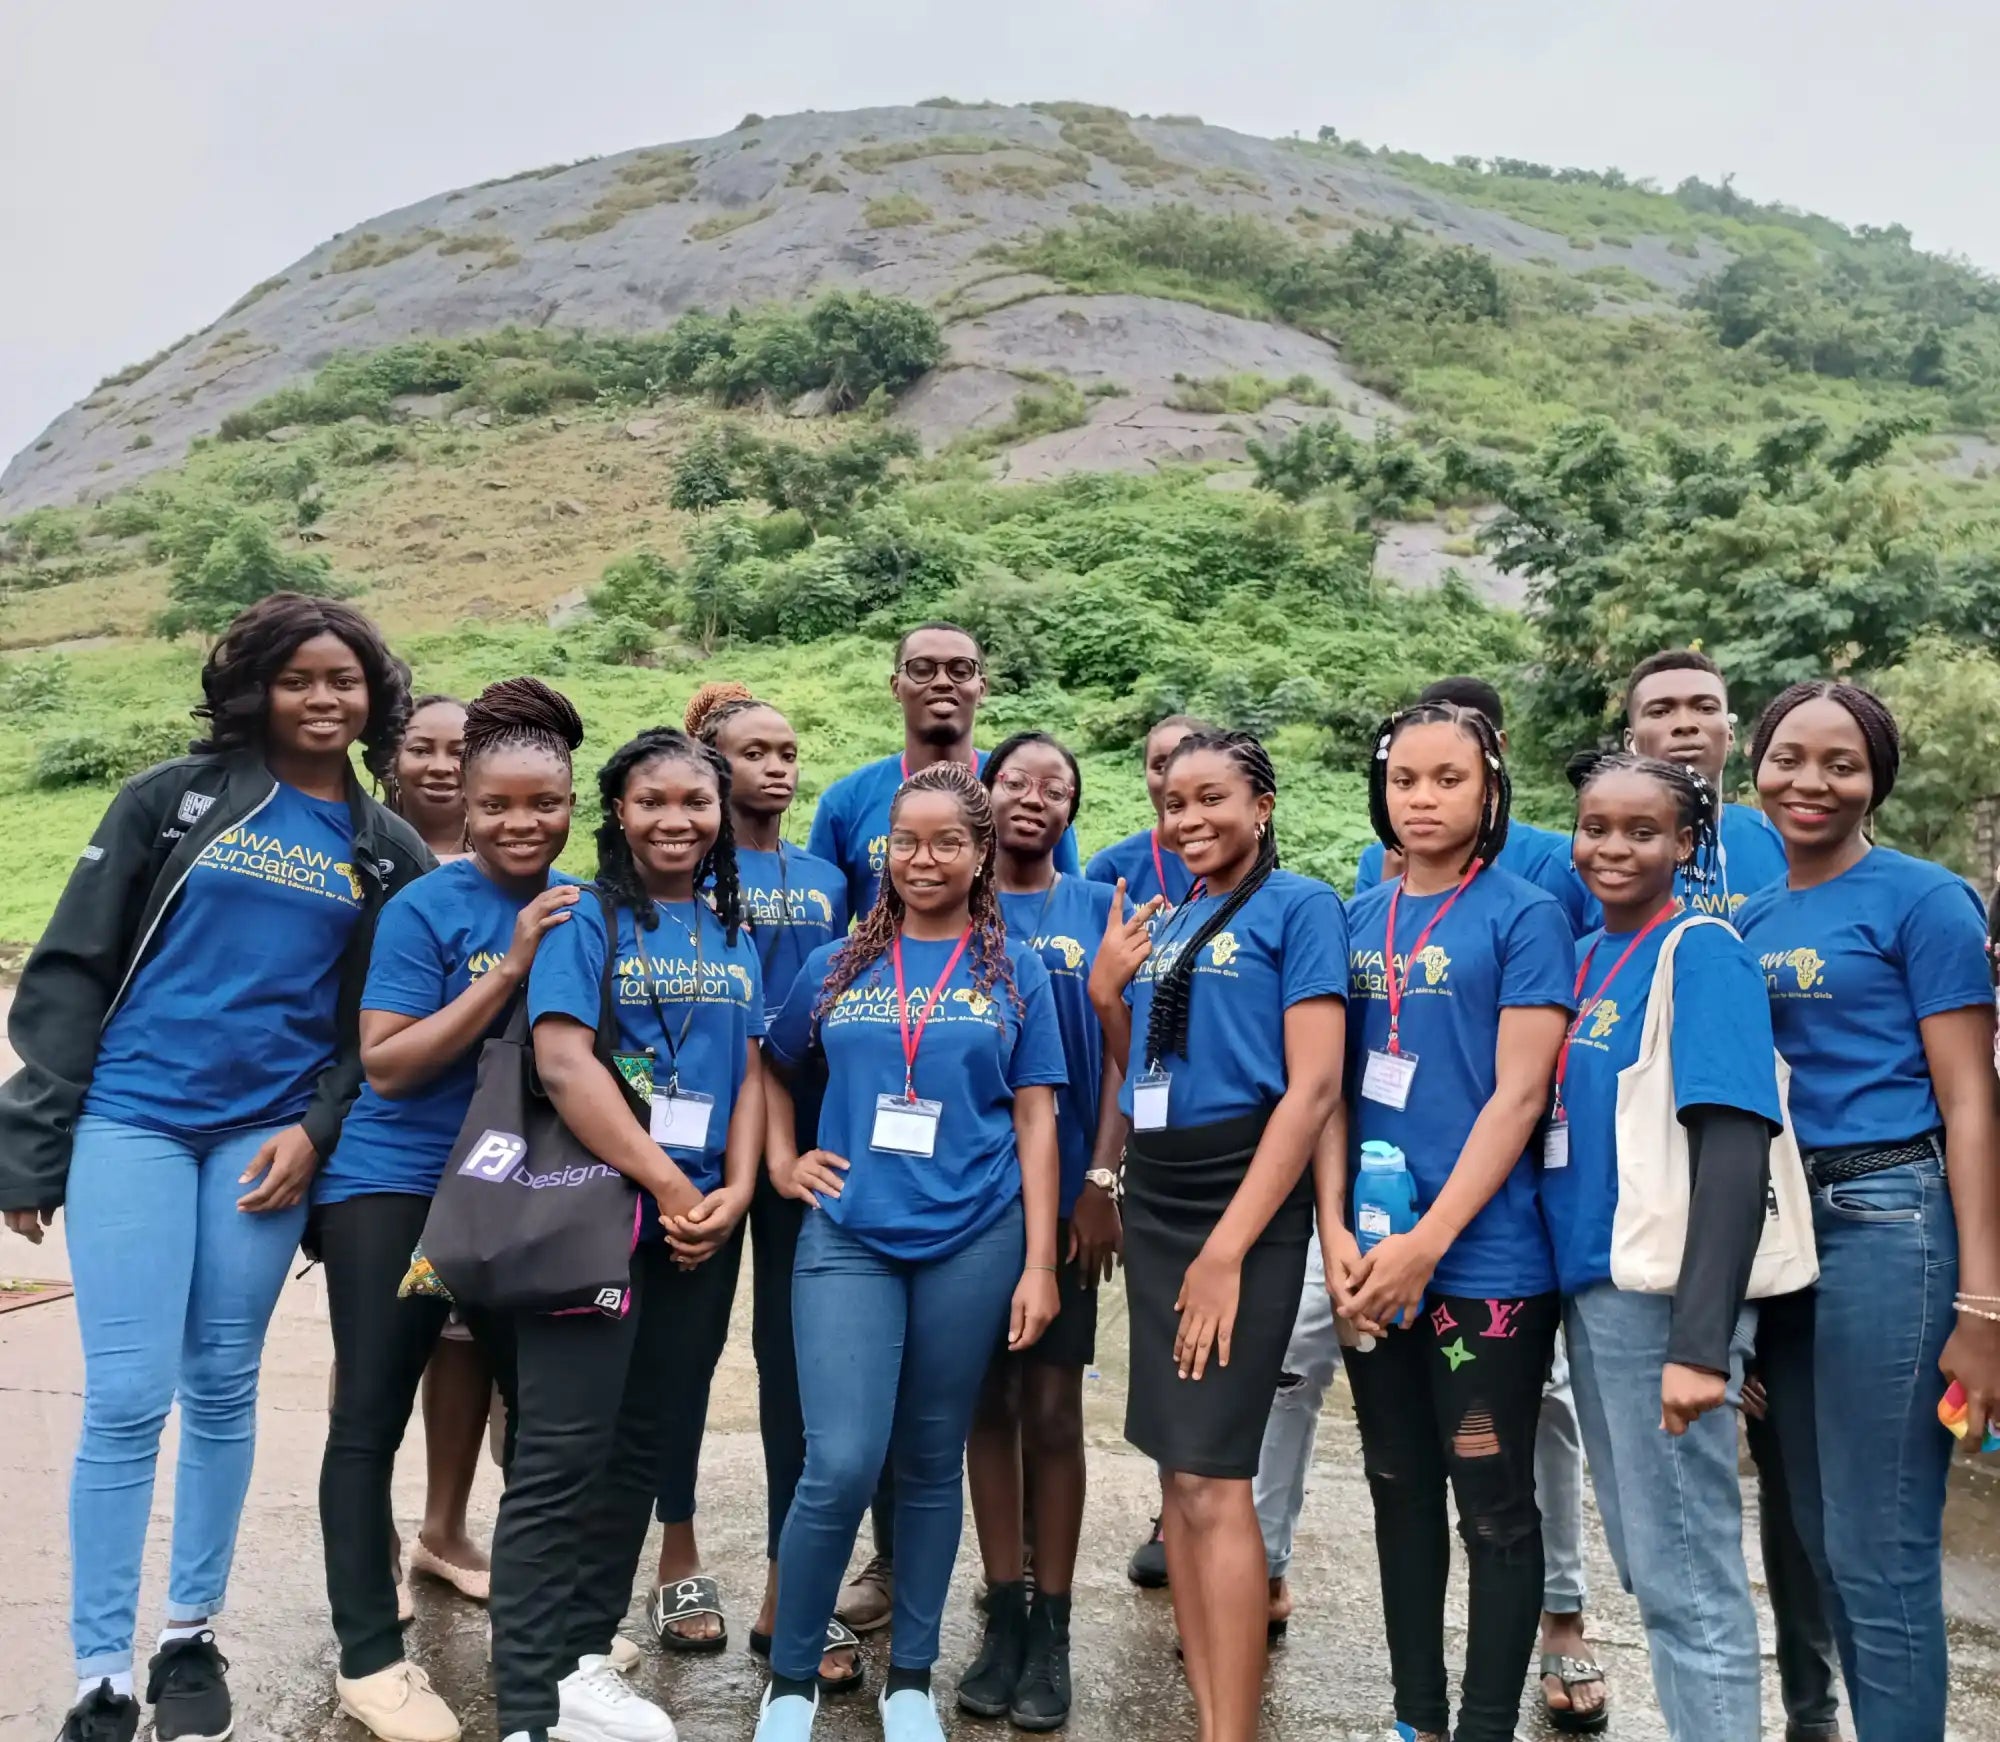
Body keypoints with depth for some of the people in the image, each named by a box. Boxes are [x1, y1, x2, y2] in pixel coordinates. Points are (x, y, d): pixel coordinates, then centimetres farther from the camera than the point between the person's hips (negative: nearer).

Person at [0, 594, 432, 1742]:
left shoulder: (389, 853, 7)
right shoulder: (176, 799, 2)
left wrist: (317, 1130, -7)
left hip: (267, 1133, 2)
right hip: (130, 1120, -1)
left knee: (223, 1390, 8)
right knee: (128, 1399, -5)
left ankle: (191, 1638, 25)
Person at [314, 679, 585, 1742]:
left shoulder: (581, 904, 2)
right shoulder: (426, 908, -14)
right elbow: (386, 1064, -18)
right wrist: (508, 968, -25)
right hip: (396, 1186, -5)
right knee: (370, 1416, 1)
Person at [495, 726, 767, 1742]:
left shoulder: (732, 927, 12)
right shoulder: (585, 915, -4)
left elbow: (750, 1068, 11)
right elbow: (563, 1062, -15)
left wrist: (732, 1194, -4)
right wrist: (670, 1188, -14)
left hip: (705, 1223, 6)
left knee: (642, 1447, 12)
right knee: (561, 1458, -4)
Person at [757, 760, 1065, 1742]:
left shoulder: (1015, 973, 5)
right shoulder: (835, 967, 8)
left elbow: (1034, 1121, 2)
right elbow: (772, 1067, 23)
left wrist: (1038, 1264, -3)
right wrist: (782, 1162, 8)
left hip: (972, 1242, 0)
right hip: (848, 1237, 0)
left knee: (932, 1462, 9)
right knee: (841, 1464, -9)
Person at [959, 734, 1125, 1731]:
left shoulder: (1100, 910, 4)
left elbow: (1120, 1052, 0)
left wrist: (1101, 1181, -8)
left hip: (1066, 1188, -1)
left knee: (1054, 1407, 4)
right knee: (989, 1401, 9)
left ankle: (1052, 1628, 15)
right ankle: (1002, 1615, 20)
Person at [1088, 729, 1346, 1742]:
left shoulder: (1300, 906, -7)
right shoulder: (1163, 924, 13)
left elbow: (1313, 1087, -15)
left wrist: (1228, 1246, -19)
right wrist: (1106, 996, 0)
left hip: (1243, 1203, -7)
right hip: (1152, 1201, 7)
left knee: (1212, 1478, -8)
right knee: (1176, 1465, 11)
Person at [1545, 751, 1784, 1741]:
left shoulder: (1702, 952, -11)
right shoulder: (1581, 957, 11)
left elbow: (1734, 1148, -19)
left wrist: (1701, 1341, -24)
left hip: (1662, 1290, -8)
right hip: (1587, 1281, 8)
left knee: (1685, 1576, 2)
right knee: (1641, 1558, 18)